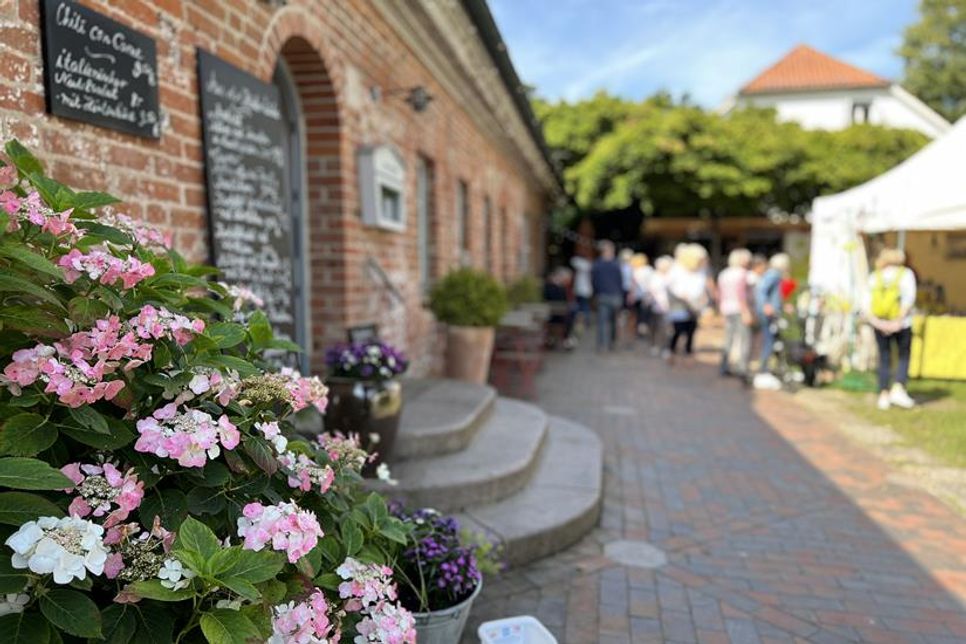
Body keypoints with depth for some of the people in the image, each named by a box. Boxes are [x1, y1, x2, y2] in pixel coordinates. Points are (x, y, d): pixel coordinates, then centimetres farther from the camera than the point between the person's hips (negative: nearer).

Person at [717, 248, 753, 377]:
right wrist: (746, 312, -18)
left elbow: (720, 295, 16)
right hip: (739, 310, -8)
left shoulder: (723, 274, 15)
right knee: (745, 340, -6)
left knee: (728, 341, 13)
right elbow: (740, 294, -16)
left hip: (727, 310, 8)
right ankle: (742, 368, -13)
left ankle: (725, 367, 13)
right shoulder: (741, 273, -7)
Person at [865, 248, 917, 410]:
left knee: (884, 359, 10)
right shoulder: (906, 273, 0)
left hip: (880, 325, 2)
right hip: (901, 324, -2)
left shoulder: (874, 277, 6)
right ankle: (898, 389, -5)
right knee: (904, 357, 10)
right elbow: (909, 299, -13)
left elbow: (866, 304, -5)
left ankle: (883, 395, 8)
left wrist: (877, 322, -13)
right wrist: (898, 321, -16)